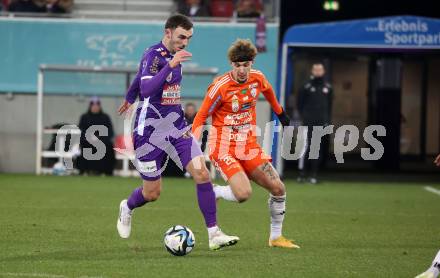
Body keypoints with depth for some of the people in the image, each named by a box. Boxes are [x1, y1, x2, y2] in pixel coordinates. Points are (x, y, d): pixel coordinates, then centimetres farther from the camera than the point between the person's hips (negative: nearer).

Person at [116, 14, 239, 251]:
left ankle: (214, 234, -10)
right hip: (150, 131, -7)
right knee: (152, 193, 5)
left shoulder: (173, 55, 8)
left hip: (176, 128, 7)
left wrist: (129, 98, 41)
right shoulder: (153, 55, -16)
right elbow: (146, 89, -33)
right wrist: (170, 65, -40)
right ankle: (127, 208, 40)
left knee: (202, 174, -12)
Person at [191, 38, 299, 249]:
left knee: (278, 188, 1)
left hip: (249, 146, 6)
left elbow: (268, 90, 23)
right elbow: (201, 117, -11)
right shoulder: (220, 87, -19)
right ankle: (213, 193, 7)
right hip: (223, 149, -6)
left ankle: (276, 237, 18)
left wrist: (280, 112, 36)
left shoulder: (257, 78, -2)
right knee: (244, 194, -25)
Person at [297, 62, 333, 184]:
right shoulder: (307, 87, 1)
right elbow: (300, 104, 5)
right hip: (309, 123, -3)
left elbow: (329, 105, 17)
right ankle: (302, 173, -6)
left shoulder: (328, 88, 11)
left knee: (319, 149, 3)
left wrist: (328, 119, 9)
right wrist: (303, 117, -2)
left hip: (322, 123, 3)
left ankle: (313, 174, 7)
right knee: (306, 146, -10)